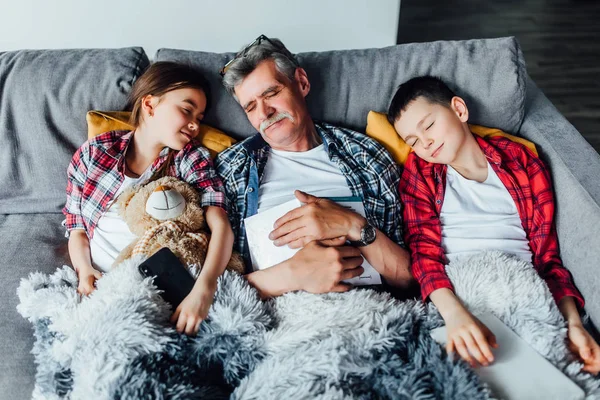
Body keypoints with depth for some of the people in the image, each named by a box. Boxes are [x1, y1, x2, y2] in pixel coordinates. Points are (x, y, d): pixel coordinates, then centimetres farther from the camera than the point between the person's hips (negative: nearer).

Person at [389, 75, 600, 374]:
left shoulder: (521, 161, 14)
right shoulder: (419, 171, 12)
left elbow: (547, 255, 12)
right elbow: (424, 250, -3)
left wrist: (573, 323, -5)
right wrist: (454, 313, -22)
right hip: (454, 294, -1)